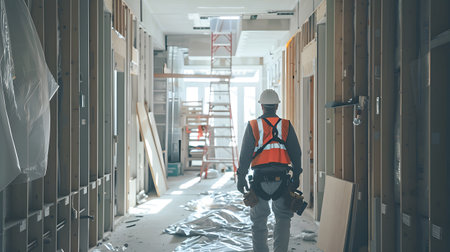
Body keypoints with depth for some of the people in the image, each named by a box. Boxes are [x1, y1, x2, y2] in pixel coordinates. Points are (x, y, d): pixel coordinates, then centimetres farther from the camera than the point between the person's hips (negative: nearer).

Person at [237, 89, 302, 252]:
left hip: (260, 178, 0)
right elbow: (296, 153, 2)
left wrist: (241, 178, 3)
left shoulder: (253, 126, 0)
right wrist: (296, 177, 9)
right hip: (282, 178, 1)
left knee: (259, 220, 11)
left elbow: (245, 155, -2)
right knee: (283, 218, 11)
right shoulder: (286, 125, 3)